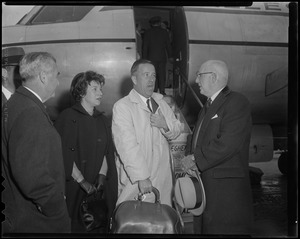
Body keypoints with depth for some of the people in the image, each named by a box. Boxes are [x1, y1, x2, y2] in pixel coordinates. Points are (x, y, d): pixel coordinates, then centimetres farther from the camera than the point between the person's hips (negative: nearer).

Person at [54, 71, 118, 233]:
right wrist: (82, 181, -15)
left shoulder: (103, 120, 14)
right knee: (75, 226, -1)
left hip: (99, 189, 5)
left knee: (99, 226, 5)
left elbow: (107, 153, 11)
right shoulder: (67, 118, -6)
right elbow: (65, 155, -12)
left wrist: (102, 175, -4)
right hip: (73, 188, -5)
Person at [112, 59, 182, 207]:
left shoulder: (160, 103, 16)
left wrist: (165, 125, -6)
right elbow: (128, 145, -18)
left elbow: (177, 130, 17)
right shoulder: (122, 106, -9)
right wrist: (141, 177, -24)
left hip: (162, 178, 6)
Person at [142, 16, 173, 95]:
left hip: (152, 57, -1)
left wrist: (145, 58, 4)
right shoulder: (164, 32, 3)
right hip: (162, 57, 1)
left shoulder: (148, 32, 0)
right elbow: (168, 45, 8)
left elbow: (145, 46, 0)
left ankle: (155, 91, 1)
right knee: (162, 74, 5)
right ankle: (162, 91, 4)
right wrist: (170, 56, 17)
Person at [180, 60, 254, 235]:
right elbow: (197, 140, 21)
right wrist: (191, 158, -1)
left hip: (227, 188, -8)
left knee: (226, 229, -6)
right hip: (205, 185, 9)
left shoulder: (237, 102, -9)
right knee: (204, 228, 11)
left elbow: (228, 143, -20)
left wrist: (197, 160, -13)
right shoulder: (208, 106, 21)